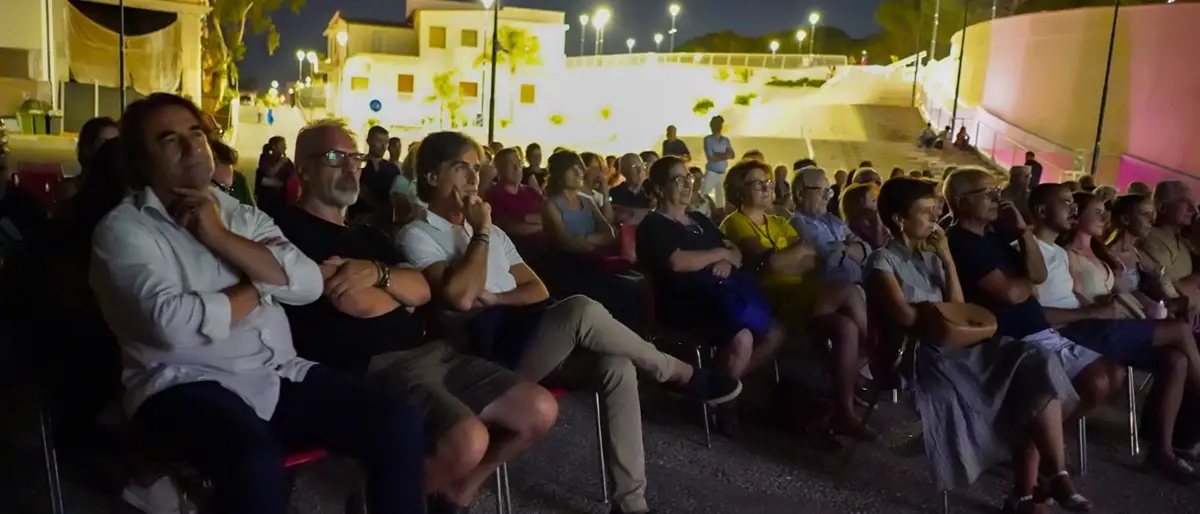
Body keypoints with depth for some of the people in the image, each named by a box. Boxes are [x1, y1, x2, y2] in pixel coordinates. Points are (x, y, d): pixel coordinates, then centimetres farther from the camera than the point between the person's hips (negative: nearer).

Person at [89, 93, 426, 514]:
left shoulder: (241, 214, 15)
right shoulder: (123, 230, -2)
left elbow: (308, 285, 0)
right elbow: (173, 325, -19)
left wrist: (220, 238, -6)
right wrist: (258, 288, -3)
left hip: (279, 375, 5)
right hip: (189, 385, -5)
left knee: (398, 424, -12)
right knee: (257, 464, -37)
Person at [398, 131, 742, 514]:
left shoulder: (491, 232, 24)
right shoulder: (416, 236, 1)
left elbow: (538, 290, 18)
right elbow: (460, 297, -16)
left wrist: (495, 298, -3)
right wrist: (481, 232, -5)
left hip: (523, 337, 7)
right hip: (488, 352, -7)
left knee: (616, 367, -20)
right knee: (581, 311, -31)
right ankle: (678, 374, -8)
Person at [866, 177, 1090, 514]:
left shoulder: (931, 256, 21)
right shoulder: (883, 261, -2)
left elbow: (957, 310, 10)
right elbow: (904, 318, -12)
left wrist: (948, 261, 2)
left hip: (956, 345, 8)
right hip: (921, 353, -7)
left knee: (1036, 365, -18)